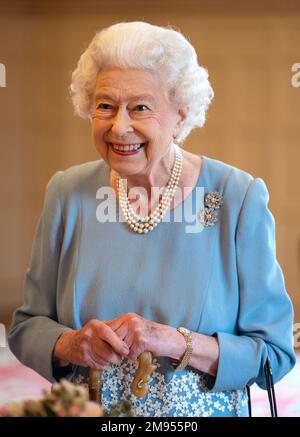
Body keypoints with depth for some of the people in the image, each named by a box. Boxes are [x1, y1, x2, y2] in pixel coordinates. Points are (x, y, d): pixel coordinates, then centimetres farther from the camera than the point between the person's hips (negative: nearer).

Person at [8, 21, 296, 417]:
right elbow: (27, 327, -1)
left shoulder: (239, 198, -15)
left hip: (204, 409, -2)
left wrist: (176, 342, -26)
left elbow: (275, 353, -13)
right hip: (84, 411, 2)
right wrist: (71, 345, -21)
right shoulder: (67, 194, -7)